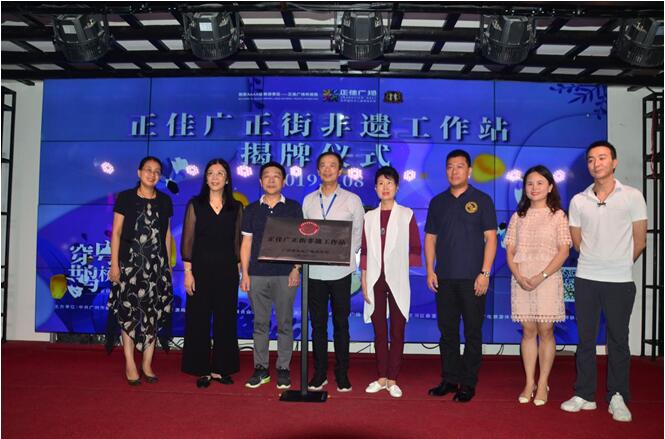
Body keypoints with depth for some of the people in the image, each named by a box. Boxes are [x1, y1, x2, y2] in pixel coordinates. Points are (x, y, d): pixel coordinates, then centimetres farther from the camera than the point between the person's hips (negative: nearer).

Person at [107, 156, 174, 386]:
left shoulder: (165, 201, 10)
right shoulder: (125, 198, 1)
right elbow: (116, 232, 0)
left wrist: (167, 264, 9)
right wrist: (114, 263, -7)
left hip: (157, 263, 3)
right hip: (131, 262, -3)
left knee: (154, 312, 2)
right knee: (129, 311, -3)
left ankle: (147, 363, 13)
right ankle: (130, 364, 7)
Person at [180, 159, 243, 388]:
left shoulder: (236, 208, 7)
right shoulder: (195, 205, 3)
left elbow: (238, 241, 8)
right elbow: (187, 240, 0)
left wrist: (238, 269, 2)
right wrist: (188, 271, -6)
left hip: (227, 270, 2)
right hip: (201, 268, -1)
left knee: (225, 320, 6)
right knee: (199, 320, 2)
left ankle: (221, 368, 19)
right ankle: (202, 370, 14)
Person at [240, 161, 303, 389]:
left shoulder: (293, 208, 6)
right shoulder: (252, 210, 10)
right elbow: (246, 243, 9)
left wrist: (297, 268, -6)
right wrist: (245, 273, 2)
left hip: (285, 274, -1)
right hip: (258, 274, 2)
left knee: (285, 323, 3)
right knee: (260, 323, 6)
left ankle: (283, 368, 14)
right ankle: (261, 368, 16)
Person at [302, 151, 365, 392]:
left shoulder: (352, 200, 4)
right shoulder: (309, 200, 11)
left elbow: (358, 233, 3)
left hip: (340, 270, -2)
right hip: (315, 270, 2)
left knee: (341, 323, 5)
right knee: (318, 323, 7)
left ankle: (342, 374, 15)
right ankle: (320, 373, 18)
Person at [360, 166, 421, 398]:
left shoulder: (406, 214, 3)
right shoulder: (369, 216, 10)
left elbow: (415, 248, 4)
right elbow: (364, 250, 9)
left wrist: (402, 266, -6)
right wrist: (364, 281, 4)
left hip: (397, 281, -2)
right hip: (375, 280, 2)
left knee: (397, 331, 2)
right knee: (379, 331, 7)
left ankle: (392, 380, 11)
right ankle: (381, 377, 17)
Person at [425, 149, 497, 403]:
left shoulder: (481, 200, 1)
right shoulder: (438, 202, 11)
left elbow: (491, 238, -3)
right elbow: (430, 238, 12)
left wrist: (485, 273, -11)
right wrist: (430, 270, 3)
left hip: (472, 279, -3)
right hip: (444, 278, 4)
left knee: (473, 332, 3)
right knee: (447, 331, 9)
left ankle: (468, 383, 12)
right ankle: (449, 379, 20)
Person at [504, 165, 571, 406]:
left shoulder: (557, 215, 1)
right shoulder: (518, 216, 10)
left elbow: (564, 251, -5)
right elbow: (510, 251, 7)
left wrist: (541, 276, -15)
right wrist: (519, 276, -10)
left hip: (547, 279, -3)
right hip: (521, 280, 3)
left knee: (545, 331, 1)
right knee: (528, 331, 7)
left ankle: (542, 384, 12)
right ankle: (529, 383, 15)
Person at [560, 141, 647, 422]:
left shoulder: (632, 197, -2)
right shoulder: (578, 201, 4)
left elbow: (639, 241, 3)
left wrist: (620, 265, 11)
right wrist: (597, 262, 13)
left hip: (620, 282, -2)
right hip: (586, 279, 2)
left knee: (618, 341, 6)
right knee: (585, 339, 9)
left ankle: (617, 398, 18)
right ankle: (584, 395, 20)